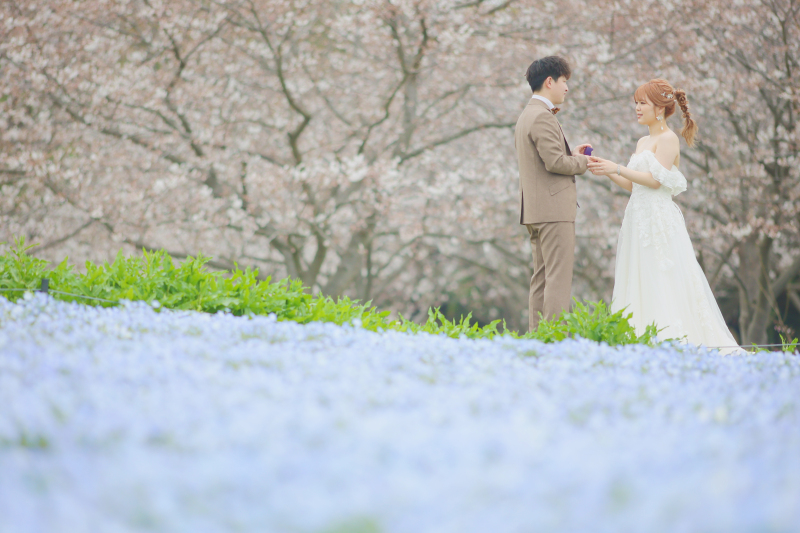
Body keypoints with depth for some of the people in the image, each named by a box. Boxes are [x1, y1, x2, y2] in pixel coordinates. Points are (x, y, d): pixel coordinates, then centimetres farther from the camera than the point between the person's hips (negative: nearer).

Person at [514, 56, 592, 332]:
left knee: (541, 278, 9)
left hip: (535, 210, 10)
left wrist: (572, 154, 15)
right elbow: (554, 162, -20)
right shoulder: (542, 116, -13)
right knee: (558, 278, -11)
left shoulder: (526, 115, 20)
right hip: (553, 208, -10)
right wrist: (585, 162, -4)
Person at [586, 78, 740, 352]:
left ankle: (673, 342, -7)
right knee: (639, 285, 3)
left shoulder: (668, 139, -6)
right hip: (638, 217, 8)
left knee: (662, 285, -9)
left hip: (659, 218, -8)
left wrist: (617, 168, -14)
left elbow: (655, 179, -15)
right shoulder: (643, 142, 19)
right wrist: (606, 170, 6)